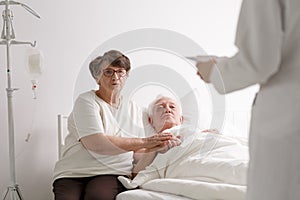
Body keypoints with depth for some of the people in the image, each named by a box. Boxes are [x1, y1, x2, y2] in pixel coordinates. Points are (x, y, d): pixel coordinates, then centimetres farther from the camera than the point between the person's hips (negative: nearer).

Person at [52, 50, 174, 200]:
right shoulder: (86, 101, 1)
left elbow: (139, 153, 19)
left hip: (112, 174, 2)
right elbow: (95, 143, -15)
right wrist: (144, 142, -11)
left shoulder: (133, 109, 19)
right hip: (72, 172, -2)